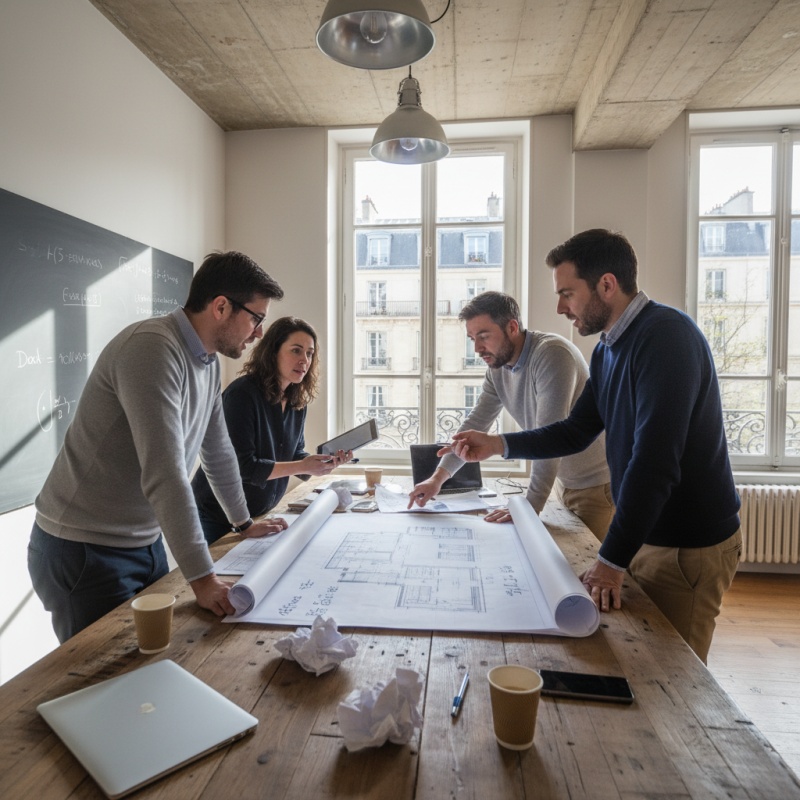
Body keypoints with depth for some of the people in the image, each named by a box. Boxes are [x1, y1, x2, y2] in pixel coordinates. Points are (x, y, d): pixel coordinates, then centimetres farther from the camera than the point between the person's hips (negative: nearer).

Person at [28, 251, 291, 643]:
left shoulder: (208, 361, 4)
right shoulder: (152, 348, -26)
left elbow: (218, 452, 14)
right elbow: (165, 475, -32)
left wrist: (243, 522, 21)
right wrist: (202, 578, -29)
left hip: (146, 543, 8)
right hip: (85, 551, -8)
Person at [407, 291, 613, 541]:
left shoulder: (551, 354, -26)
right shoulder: (497, 367, -3)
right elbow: (475, 424, -1)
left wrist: (530, 508, -28)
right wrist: (438, 477, -10)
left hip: (596, 483, -6)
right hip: (564, 481, 7)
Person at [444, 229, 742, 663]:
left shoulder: (667, 336, -23)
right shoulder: (608, 349, 6)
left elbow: (653, 462, -29)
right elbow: (575, 432, 11)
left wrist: (612, 561, -25)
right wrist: (497, 445, 2)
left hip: (690, 546, -8)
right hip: (646, 534, 8)